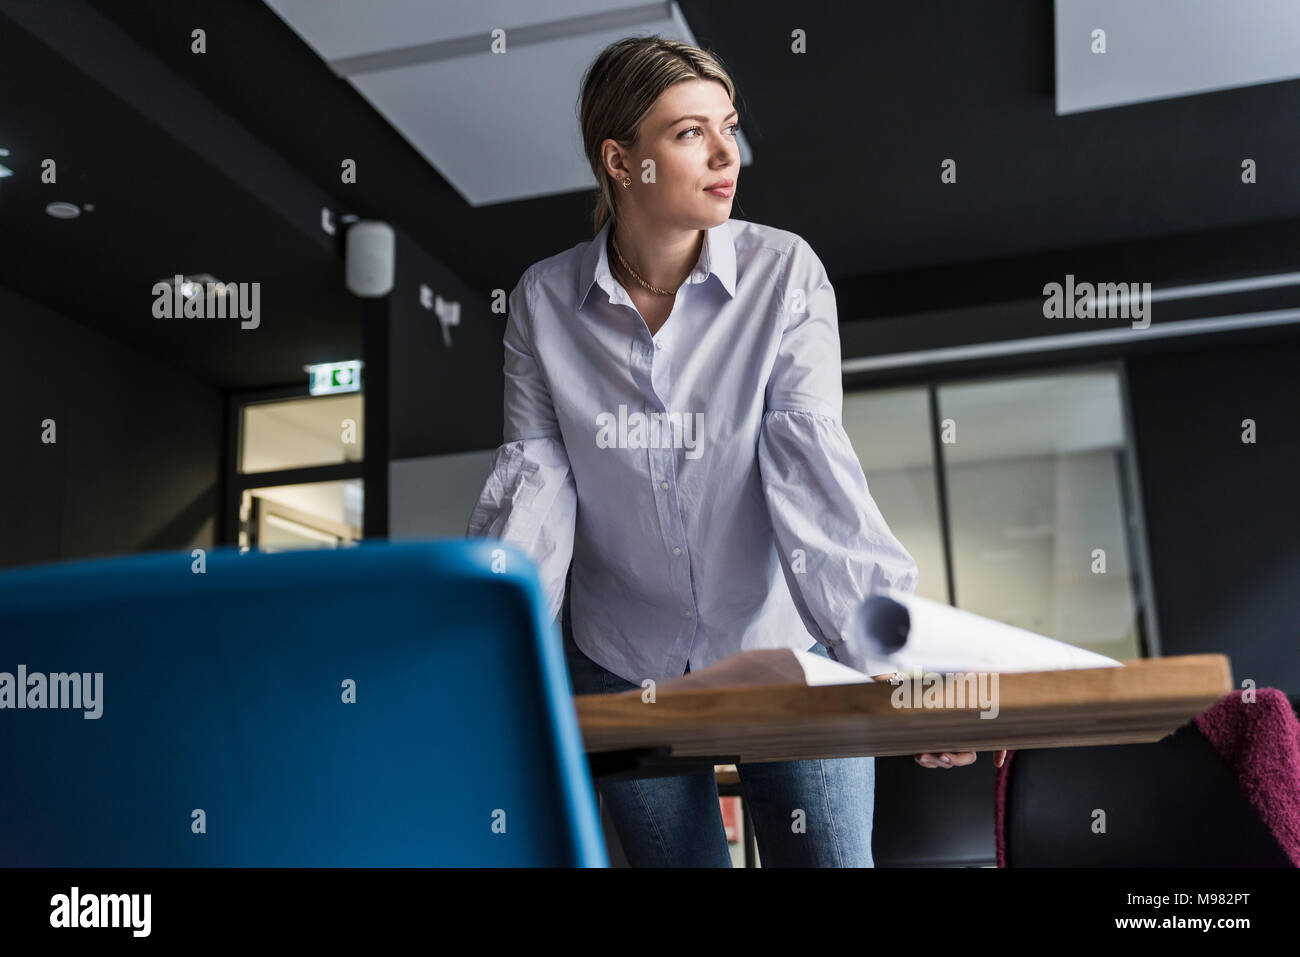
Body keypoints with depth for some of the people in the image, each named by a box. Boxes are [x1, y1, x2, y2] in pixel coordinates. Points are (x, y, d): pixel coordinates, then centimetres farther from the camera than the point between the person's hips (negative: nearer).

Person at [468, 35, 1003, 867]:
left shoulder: (785, 273, -9)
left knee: (829, 856, 1)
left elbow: (811, 462, -18)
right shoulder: (545, 301, -4)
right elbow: (535, 479, -7)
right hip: (623, 668, 2)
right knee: (677, 857, 15)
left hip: (784, 649, -1)